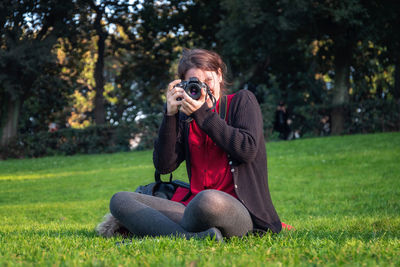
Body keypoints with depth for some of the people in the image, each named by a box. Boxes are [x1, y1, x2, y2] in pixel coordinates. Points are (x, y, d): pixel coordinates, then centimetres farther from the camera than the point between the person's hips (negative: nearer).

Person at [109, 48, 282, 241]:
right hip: (193, 206, 6)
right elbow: (164, 166, 6)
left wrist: (203, 114, -6)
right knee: (120, 200, -12)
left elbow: (247, 150, -8)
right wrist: (170, 114, -2)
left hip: (241, 210, -6)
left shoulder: (242, 101, 10)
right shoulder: (185, 118, 19)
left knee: (208, 200, -43)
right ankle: (195, 237, -30)